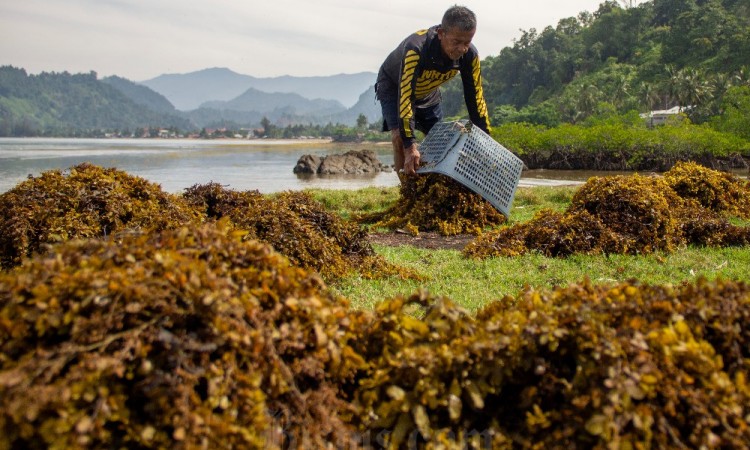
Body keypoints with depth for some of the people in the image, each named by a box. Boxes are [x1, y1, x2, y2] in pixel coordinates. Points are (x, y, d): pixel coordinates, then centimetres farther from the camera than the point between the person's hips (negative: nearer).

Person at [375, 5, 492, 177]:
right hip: (394, 87, -5)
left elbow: (474, 97, -17)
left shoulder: (470, 55, -27)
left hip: (428, 93, 5)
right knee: (400, 138, -23)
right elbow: (405, 95, -46)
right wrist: (410, 146, -51)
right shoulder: (416, 48, -43)